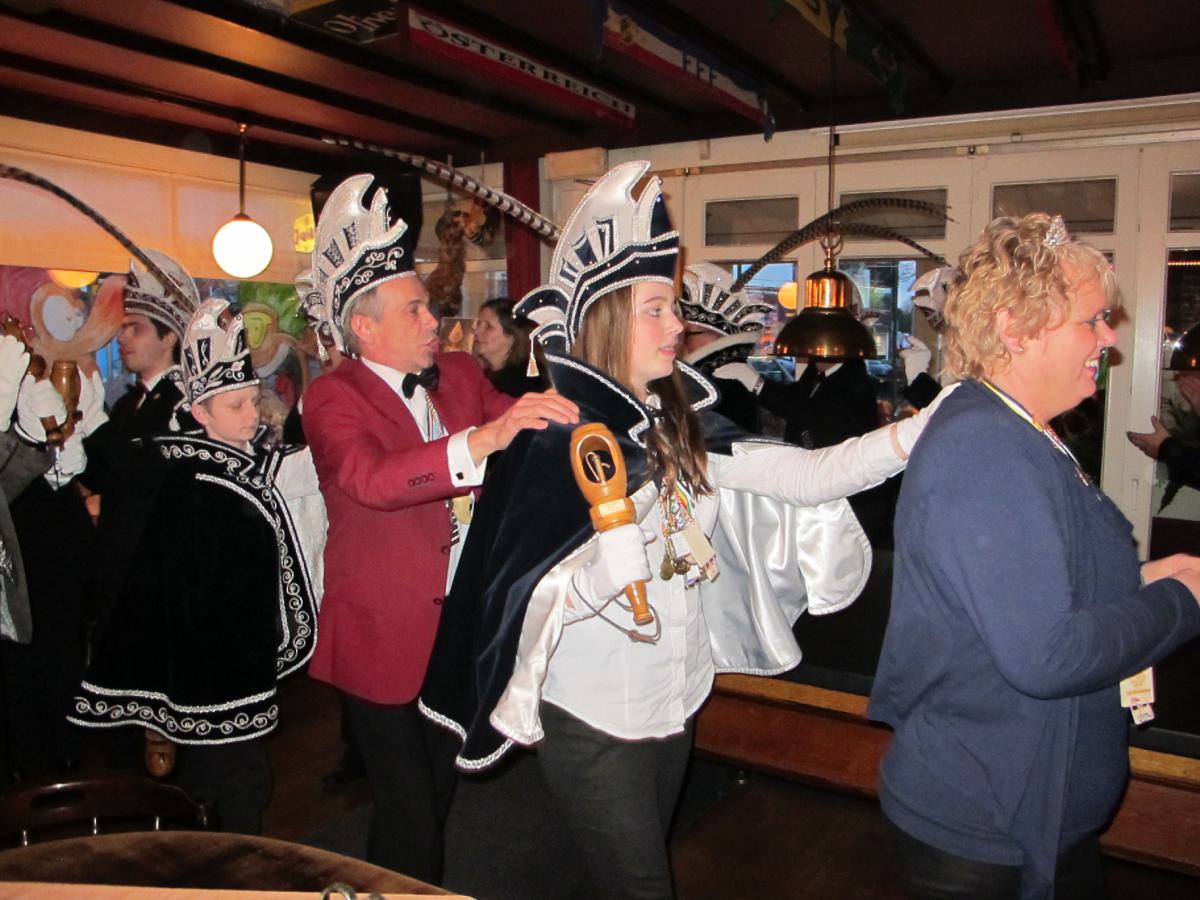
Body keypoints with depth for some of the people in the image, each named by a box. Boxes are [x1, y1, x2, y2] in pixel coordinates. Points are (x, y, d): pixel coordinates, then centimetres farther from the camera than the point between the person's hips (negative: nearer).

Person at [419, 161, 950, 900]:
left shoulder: (682, 425, -1)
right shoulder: (557, 441, -19)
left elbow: (808, 475, -7)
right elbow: (537, 599, -23)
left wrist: (933, 425, -14)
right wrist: (617, 524, -38)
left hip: (677, 700, 6)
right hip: (595, 723, -6)